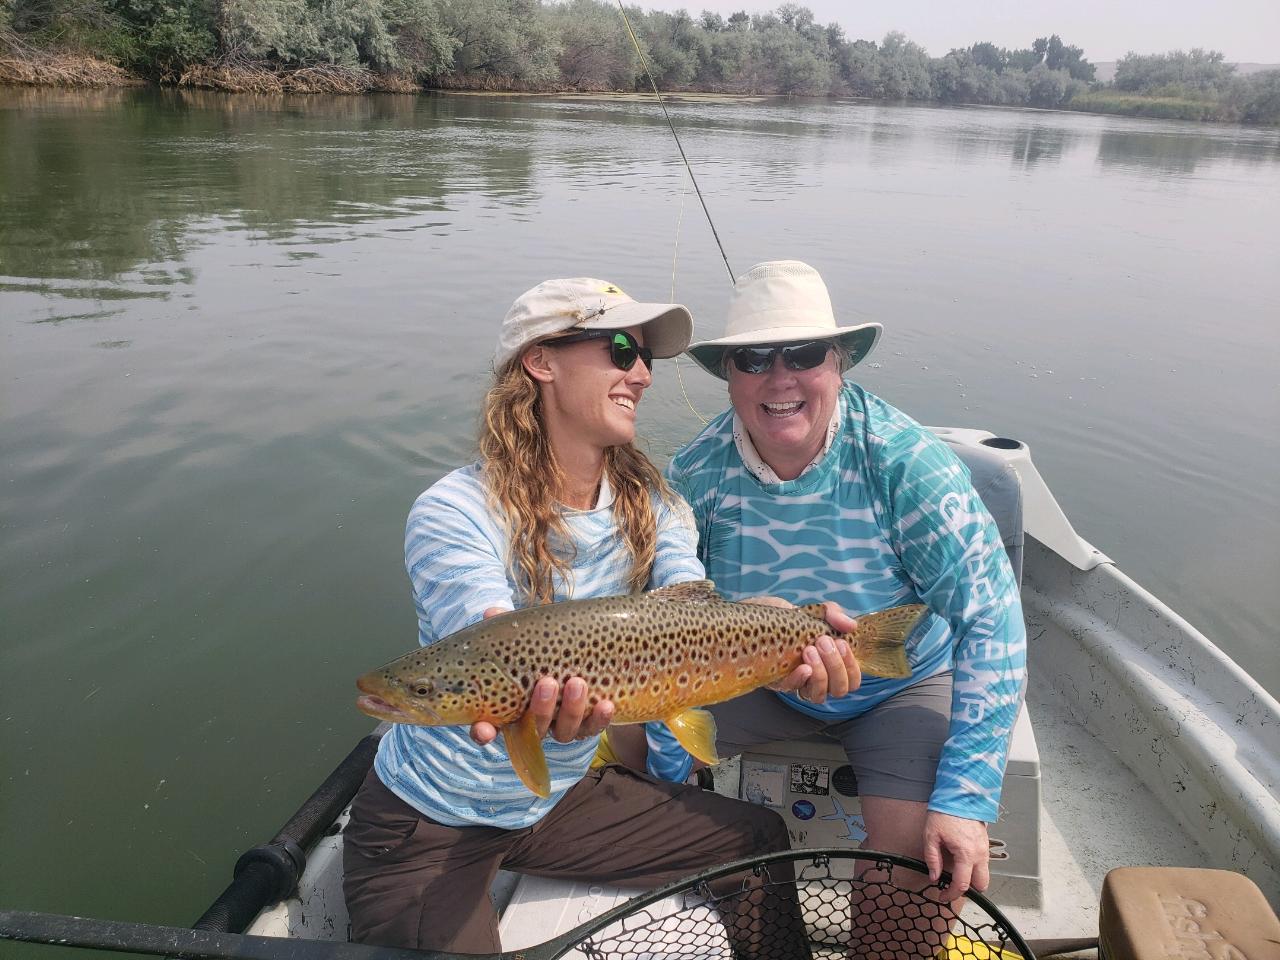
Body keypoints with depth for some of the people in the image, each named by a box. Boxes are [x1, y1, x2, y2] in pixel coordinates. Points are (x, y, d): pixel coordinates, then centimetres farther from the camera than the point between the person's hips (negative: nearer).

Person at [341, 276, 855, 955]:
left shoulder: (651, 505, -4)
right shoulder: (453, 514, -22)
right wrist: (543, 702, -58)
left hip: (562, 797, 5)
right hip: (427, 825, -5)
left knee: (761, 840, 7)